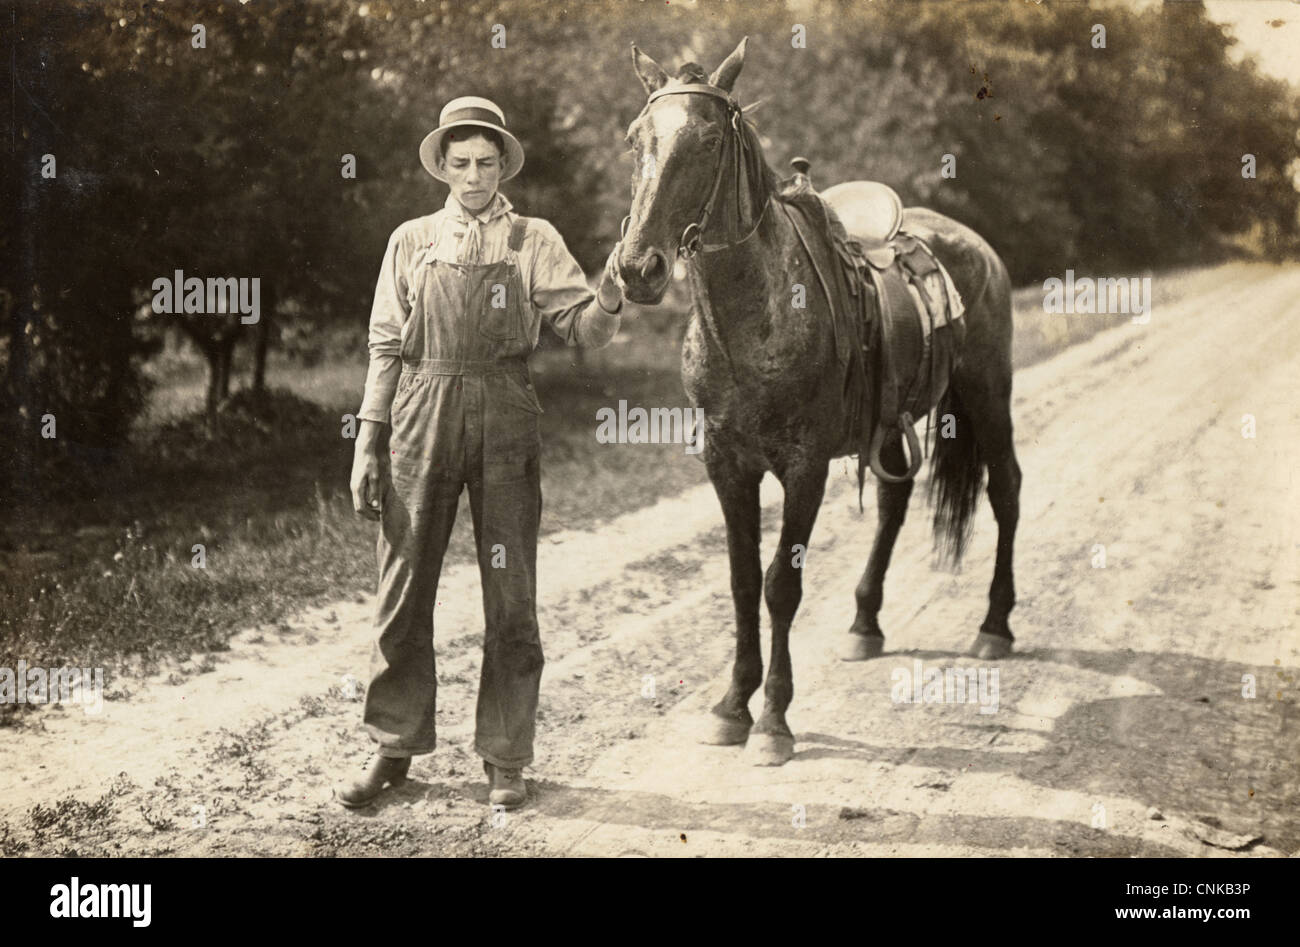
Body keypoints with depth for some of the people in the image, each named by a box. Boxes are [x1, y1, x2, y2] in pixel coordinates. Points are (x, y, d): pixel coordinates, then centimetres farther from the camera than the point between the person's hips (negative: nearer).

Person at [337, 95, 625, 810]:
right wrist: (368, 442, 4)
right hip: (422, 420, 1)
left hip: (505, 421, -1)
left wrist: (609, 299, -24)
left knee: (510, 594, 2)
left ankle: (504, 758, 13)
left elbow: (584, 330, -1)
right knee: (403, 586, 5)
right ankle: (395, 748, 18)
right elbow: (386, 346, 10)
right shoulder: (411, 242, 11)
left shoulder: (534, 241, 7)